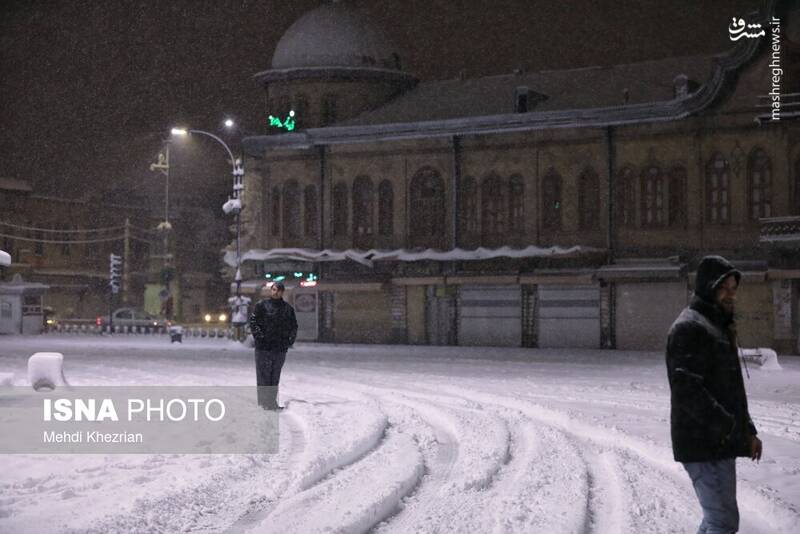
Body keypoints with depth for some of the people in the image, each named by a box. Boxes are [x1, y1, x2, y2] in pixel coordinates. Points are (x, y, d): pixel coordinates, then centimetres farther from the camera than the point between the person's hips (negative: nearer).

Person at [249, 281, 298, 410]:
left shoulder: (288, 308, 12)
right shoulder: (262, 305, -1)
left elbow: (294, 326, 19)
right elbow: (253, 320, -4)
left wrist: (291, 339, 6)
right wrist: (258, 336, -13)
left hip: (281, 348, 4)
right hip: (264, 347, -4)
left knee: (275, 376, 10)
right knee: (264, 375, -3)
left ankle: (272, 401, 17)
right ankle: (264, 401, 0)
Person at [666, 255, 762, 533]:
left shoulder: (720, 327, 20)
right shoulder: (689, 328, -13)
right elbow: (687, 389, -23)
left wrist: (747, 430, 18)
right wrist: (726, 425, -23)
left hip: (721, 443, 10)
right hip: (702, 445, -10)